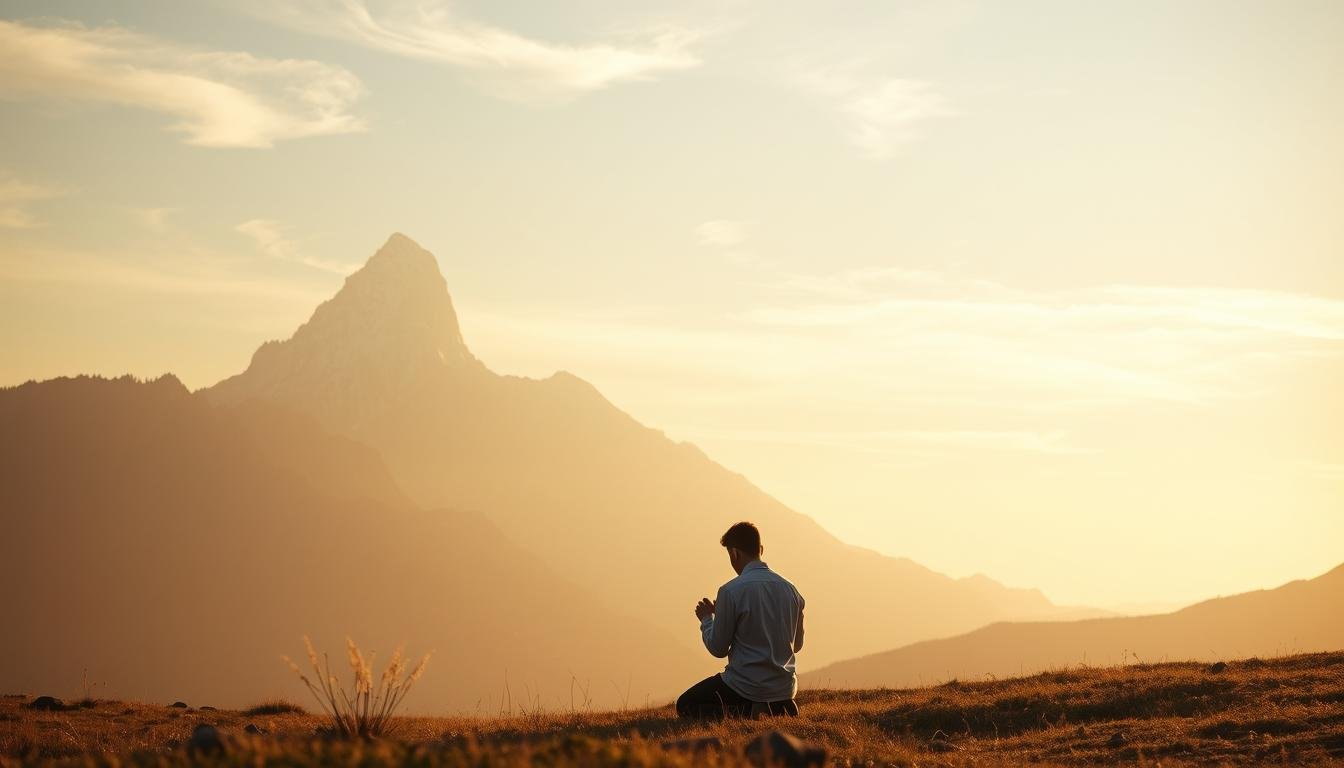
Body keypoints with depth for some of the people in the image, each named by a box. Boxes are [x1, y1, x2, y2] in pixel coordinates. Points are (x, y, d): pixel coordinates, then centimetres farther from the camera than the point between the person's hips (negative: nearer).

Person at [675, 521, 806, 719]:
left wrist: (707, 618, 11)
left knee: (685, 706, 11)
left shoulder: (731, 591, -15)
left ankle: (750, 711, -10)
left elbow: (718, 649, -9)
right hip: (784, 686, 7)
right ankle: (779, 708, 6)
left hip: (747, 684, -7)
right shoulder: (789, 589, 3)